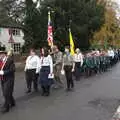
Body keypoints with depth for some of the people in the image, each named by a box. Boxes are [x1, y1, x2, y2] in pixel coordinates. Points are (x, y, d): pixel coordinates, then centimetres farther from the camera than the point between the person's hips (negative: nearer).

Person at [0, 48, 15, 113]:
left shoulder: (10, 60, -13)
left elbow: (12, 69, -20)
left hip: (9, 79, -7)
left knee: (7, 93, -6)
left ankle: (6, 107, 6)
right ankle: (12, 103, 33)